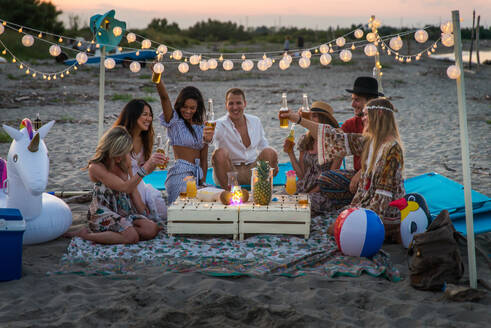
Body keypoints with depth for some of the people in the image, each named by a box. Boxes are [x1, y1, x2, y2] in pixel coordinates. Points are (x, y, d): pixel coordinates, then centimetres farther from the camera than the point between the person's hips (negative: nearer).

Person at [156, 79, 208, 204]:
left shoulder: (202, 128, 17)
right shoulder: (174, 121, 5)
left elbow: (204, 159, 16)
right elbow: (164, 97, -10)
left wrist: (203, 182, 8)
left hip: (197, 175, 5)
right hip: (180, 174, -5)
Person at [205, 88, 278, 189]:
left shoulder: (255, 121, 4)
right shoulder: (221, 125, -12)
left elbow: (262, 145, 17)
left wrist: (273, 162, -2)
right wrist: (207, 137, -61)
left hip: (252, 170, 3)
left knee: (270, 152, -21)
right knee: (220, 153, -32)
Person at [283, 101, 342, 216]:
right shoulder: (305, 140, 9)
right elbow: (301, 174, 9)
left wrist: (311, 193, -12)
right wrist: (290, 153, -1)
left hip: (323, 192, -4)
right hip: (302, 189, 5)